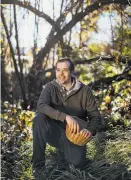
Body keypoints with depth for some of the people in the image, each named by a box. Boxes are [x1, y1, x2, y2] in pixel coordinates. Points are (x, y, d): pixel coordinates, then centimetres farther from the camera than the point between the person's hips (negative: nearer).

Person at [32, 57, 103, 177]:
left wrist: (90, 130, -28)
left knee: (76, 164, -25)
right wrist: (66, 117, -40)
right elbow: (41, 105, -27)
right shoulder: (50, 87, -8)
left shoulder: (85, 91, -8)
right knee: (39, 118, -30)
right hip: (55, 132, 0)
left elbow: (95, 116, -4)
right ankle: (38, 165, -18)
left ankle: (65, 149, 15)